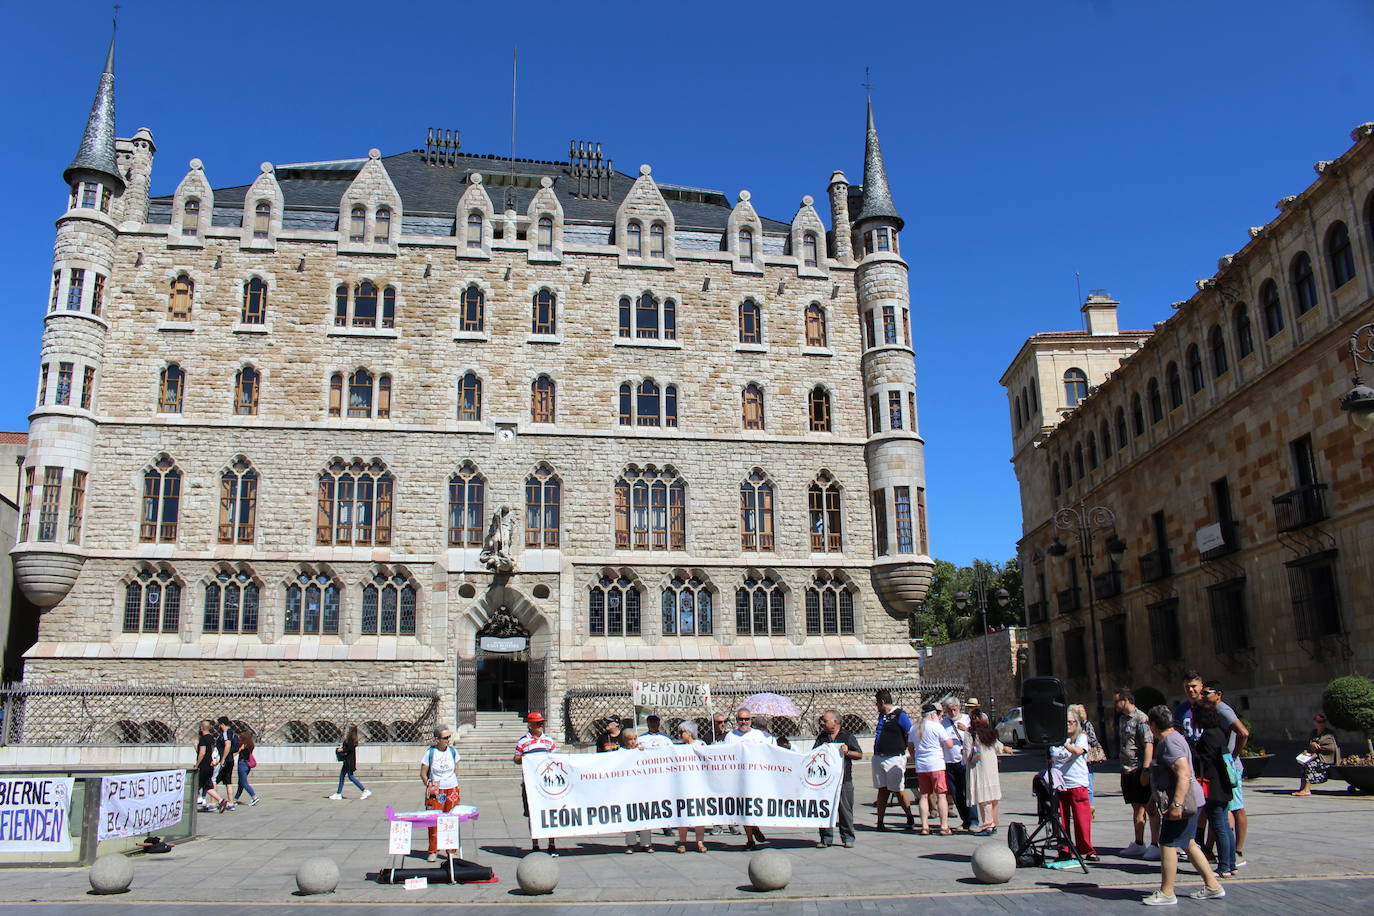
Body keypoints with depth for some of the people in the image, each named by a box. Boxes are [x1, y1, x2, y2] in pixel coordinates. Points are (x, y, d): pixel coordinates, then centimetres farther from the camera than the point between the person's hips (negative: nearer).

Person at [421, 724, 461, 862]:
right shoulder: (430, 752, -7)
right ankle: (433, 852, 6)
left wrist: (458, 789, 11)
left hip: (452, 790, 2)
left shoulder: (453, 751, 2)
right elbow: (423, 773, 0)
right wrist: (429, 786, -11)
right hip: (435, 792, -2)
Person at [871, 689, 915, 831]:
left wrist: (902, 748, -7)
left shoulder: (900, 715, -9)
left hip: (894, 759, -7)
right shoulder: (881, 715, 15)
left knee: (898, 791, 1)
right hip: (878, 758, 7)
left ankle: (910, 818, 18)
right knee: (882, 790, 8)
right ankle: (880, 823, 10)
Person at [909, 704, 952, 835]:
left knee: (924, 796, 8)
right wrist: (949, 738, 12)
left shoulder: (914, 728, 11)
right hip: (936, 765, -5)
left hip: (920, 766, 5)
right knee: (941, 795, -1)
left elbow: (910, 746, 17)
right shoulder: (937, 727, -7)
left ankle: (924, 827, 5)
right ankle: (944, 827, -3)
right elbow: (949, 745, -7)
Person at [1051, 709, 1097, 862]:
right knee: (1061, 819, 3)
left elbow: (1078, 751, -19)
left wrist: (1064, 743, -33)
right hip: (1058, 784, 3)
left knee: (1082, 818, -2)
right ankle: (1064, 850, 11)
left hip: (1077, 784, -3)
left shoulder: (1081, 737, 2)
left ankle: (1087, 850, 9)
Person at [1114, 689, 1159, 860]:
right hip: (1127, 769, 9)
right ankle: (1139, 844, 19)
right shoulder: (1122, 719, 15)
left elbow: (1149, 744, -18)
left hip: (1140, 769, -9)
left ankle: (1155, 845, 2)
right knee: (1137, 808, 13)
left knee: (1150, 808, -2)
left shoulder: (1141, 718, -12)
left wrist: (1145, 770, -22)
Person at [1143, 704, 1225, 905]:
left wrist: (1176, 804, -30)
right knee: (1188, 844, 18)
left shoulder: (1170, 742, -19)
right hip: (1185, 802, 11)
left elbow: (1184, 775, -28)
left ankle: (1166, 893, 2)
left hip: (1182, 802, -11)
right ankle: (1212, 885, 23)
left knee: (1167, 845, -5)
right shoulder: (1171, 738, 14)